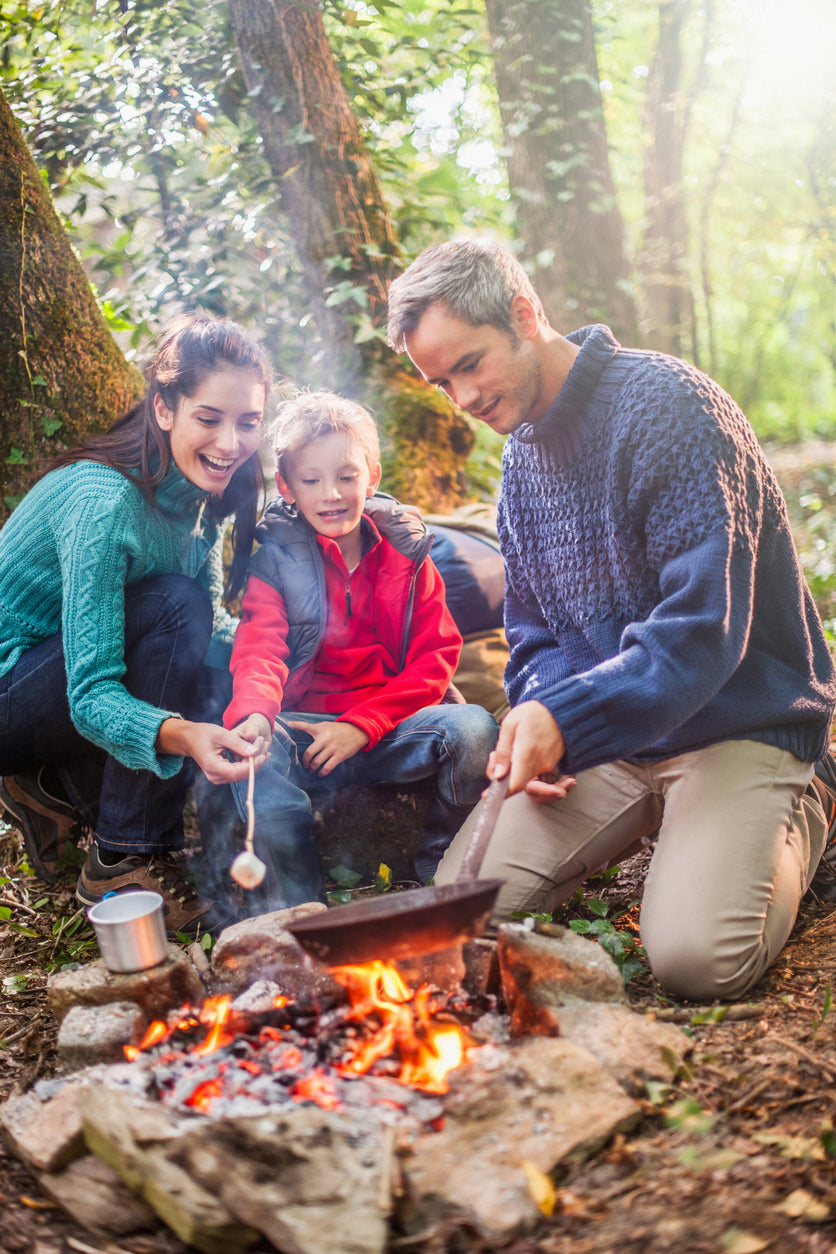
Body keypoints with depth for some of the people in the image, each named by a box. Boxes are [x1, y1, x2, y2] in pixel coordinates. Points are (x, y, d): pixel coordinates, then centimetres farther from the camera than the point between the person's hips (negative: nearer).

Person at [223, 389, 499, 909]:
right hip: (305, 727, -1)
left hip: (392, 728, 1)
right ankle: (299, 903, -18)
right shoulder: (275, 558, 4)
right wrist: (253, 713, -37)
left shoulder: (406, 553, 8)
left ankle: (442, 866, -2)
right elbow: (259, 647, -12)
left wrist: (361, 725, -12)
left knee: (474, 728, -27)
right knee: (253, 751, -33)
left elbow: (435, 657, 2)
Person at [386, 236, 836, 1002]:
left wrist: (564, 717, -32)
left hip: (742, 723, -6)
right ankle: (647, 824, 13)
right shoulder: (522, 455, 10)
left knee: (695, 957, -25)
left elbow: (702, 632, -24)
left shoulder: (671, 406, -17)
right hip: (602, 736, 7)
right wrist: (533, 726, -3)